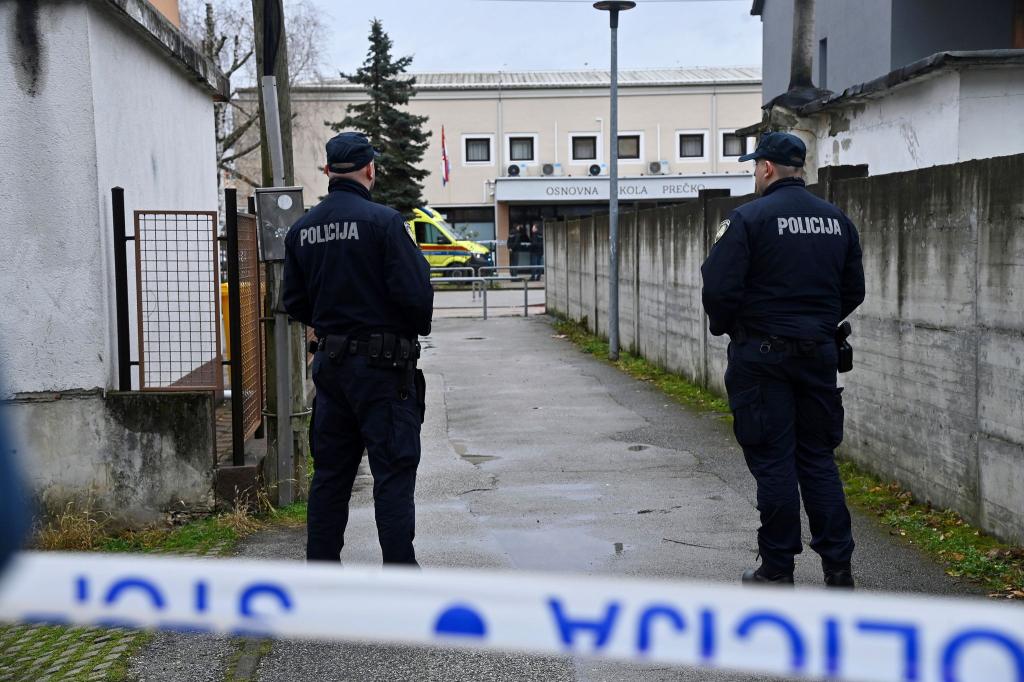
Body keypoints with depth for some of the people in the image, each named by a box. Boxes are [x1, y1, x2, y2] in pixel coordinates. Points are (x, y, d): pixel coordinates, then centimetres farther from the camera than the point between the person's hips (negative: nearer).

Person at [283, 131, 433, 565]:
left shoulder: (301, 229, 6)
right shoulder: (383, 221, -13)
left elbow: (293, 302, 10)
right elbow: (414, 291, -16)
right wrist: (417, 330, 3)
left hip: (329, 362, 6)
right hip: (382, 366, -6)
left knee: (330, 472, 14)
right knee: (393, 473, -1)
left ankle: (321, 568, 20)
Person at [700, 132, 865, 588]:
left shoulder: (749, 218, -11)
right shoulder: (836, 220, 8)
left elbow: (720, 288, -14)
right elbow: (854, 290, 12)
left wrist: (724, 328, 4)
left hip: (763, 355, -5)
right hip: (819, 353, 5)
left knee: (772, 460, 1)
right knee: (818, 456, 13)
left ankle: (777, 570, 8)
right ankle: (837, 565, 14)